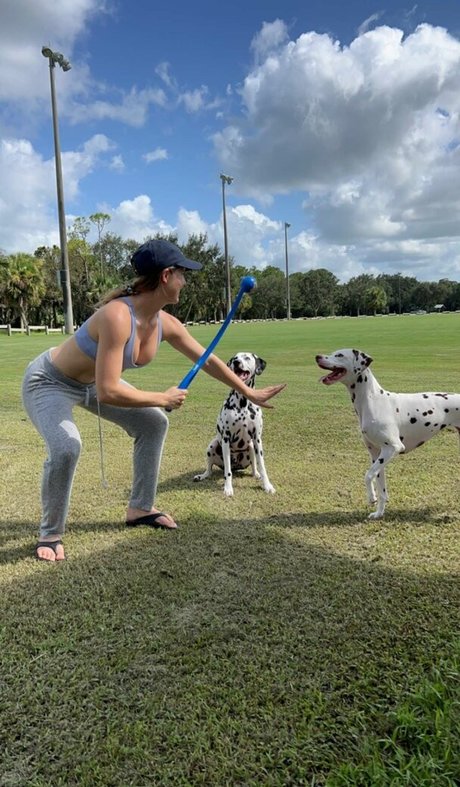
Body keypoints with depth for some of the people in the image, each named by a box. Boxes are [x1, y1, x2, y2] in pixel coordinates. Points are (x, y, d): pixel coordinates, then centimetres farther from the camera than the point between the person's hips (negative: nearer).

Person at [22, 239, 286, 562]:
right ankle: (50, 534, -4)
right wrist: (163, 398, -28)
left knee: (154, 423, 6)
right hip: (48, 381, -8)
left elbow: (208, 360, 0)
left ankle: (140, 508, 20)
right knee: (67, 447, -31)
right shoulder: (117, 317, -38)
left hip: (92, 382, 8)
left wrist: (249, 393, 6)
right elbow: (108, 392, -40)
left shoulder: (166, 324, -13)